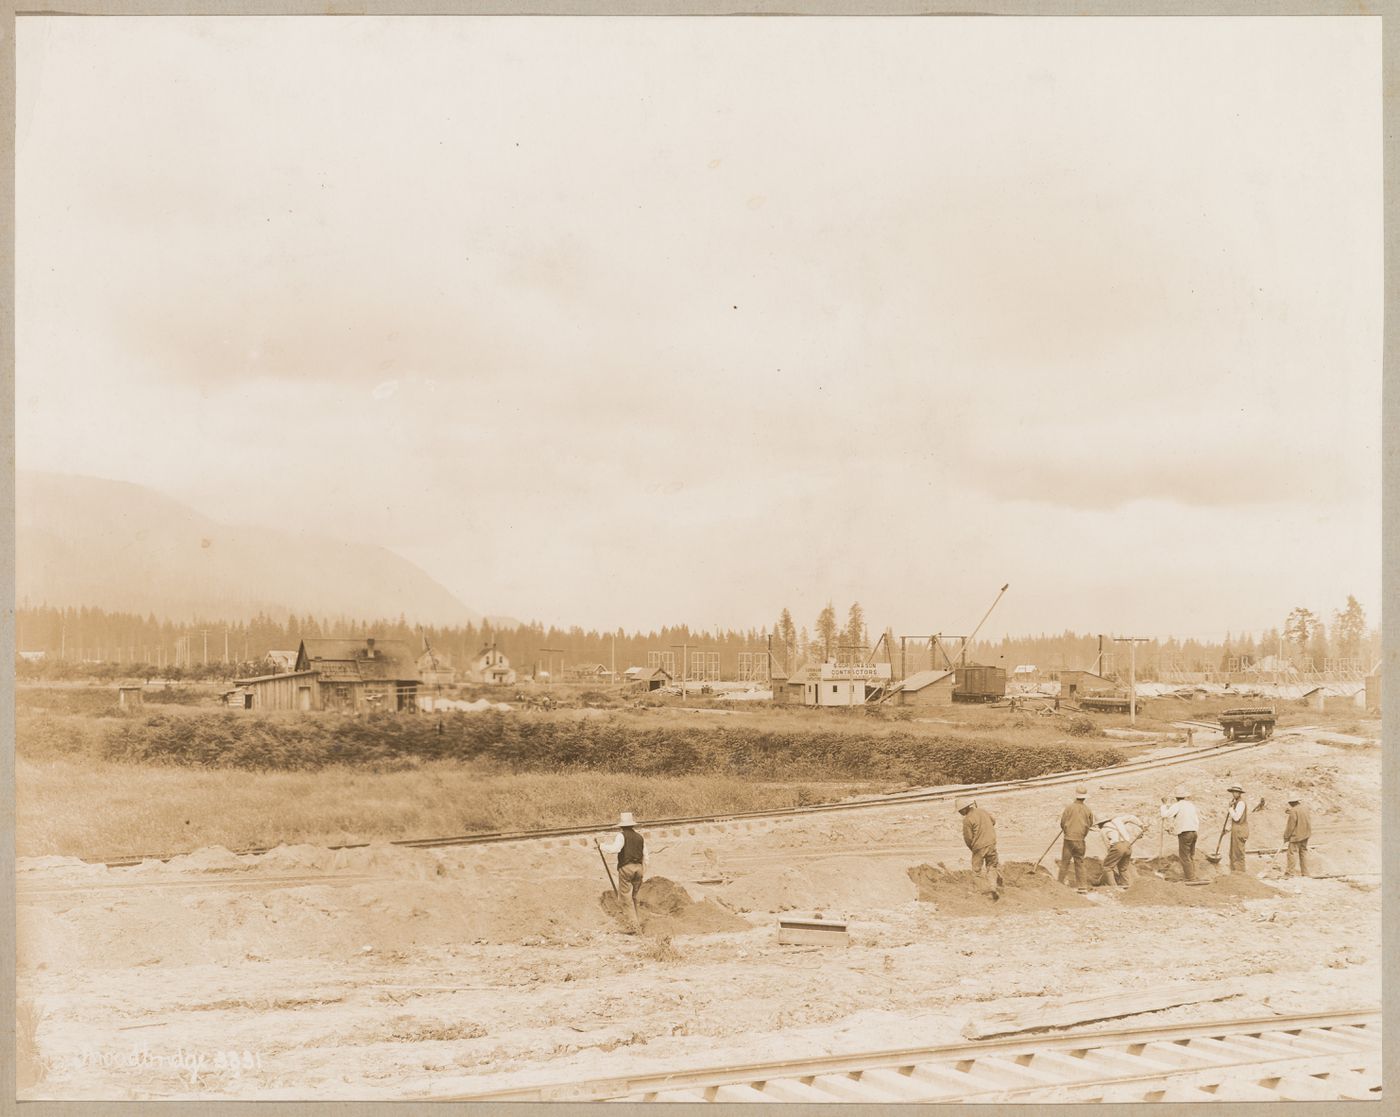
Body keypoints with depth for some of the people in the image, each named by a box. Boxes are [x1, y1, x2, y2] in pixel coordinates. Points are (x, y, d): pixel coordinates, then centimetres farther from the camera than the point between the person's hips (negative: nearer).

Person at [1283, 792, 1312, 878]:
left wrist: (1286, 837, -8)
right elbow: (1308, 822, 16)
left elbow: (1290, 826, -16)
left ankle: (1289, 872, -4)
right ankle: (1305, 873, 17)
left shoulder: (1293, 811, -18)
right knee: (1303, 852, 14)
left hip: (1296, 836, -8)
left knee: (1292, 852, -4)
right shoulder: (1305, 808, 5)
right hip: (1305, 835, 8)